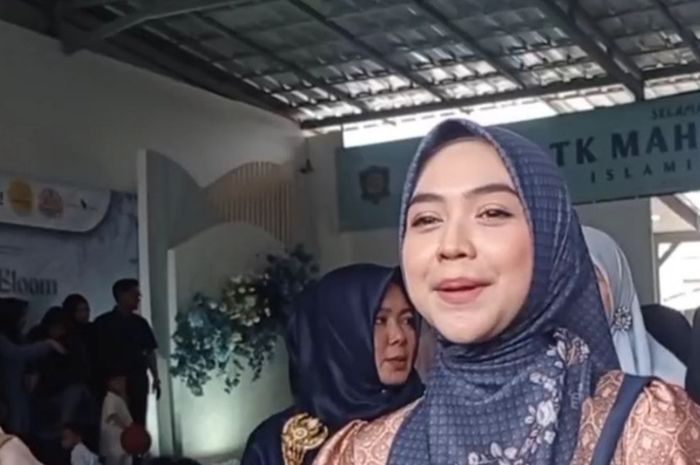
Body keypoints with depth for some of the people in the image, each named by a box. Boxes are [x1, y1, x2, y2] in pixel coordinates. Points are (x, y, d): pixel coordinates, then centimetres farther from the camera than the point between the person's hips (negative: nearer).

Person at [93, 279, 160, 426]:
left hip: (138, 381, 3)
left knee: (138, 423, 3)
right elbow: (96, 353, -1)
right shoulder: (103, 323, -1)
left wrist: (155, 378, 3)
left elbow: (149, 352, 11)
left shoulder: (140, 323, 11)